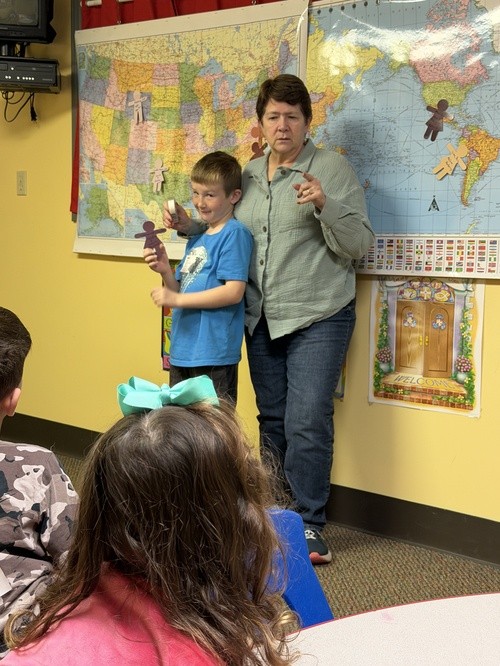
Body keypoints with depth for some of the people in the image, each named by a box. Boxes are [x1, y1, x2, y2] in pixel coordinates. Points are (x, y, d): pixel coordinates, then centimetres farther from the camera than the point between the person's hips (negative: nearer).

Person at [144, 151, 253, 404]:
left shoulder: (234, 234, -10)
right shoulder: (197, 238, 15)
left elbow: (234, 292, -19)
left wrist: (176, 299, -16)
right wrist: (165, 271, -3)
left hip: (214, 356, -8)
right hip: (182, 352, 8)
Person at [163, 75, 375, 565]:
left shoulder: (332, 168, -5)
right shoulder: (248, 175, 11)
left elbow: (359, 243, -10)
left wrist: (324, 204, -25)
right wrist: (191, 227, 7)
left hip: (317, 318, -5)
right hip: (261, 320, 6)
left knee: (307, 422, -9)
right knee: (271, 419, 13)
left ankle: (309, 524, 6)